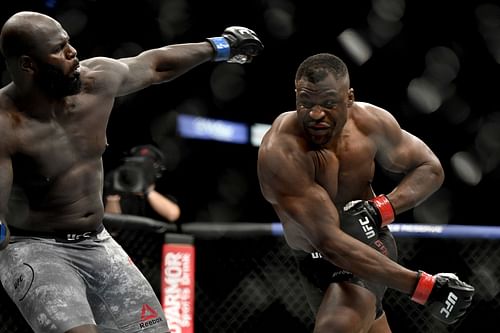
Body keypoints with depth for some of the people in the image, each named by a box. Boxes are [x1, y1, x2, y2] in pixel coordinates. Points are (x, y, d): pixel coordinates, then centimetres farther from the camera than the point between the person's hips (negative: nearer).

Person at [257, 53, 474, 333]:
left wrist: (382, 208, -19)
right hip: (320, 257, 0)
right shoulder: (280, 154, -28)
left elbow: (430, 169, 2)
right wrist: (423, 285, -39)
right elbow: (330, 242, -34)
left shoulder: (371, 122, -14)